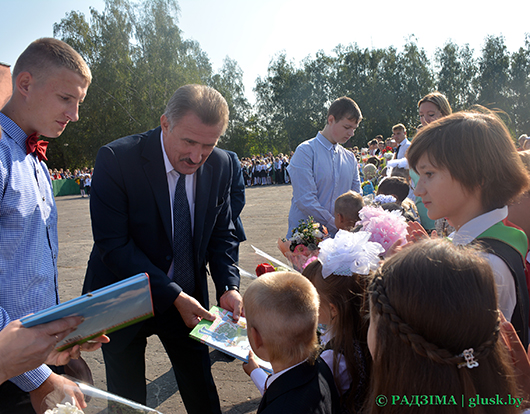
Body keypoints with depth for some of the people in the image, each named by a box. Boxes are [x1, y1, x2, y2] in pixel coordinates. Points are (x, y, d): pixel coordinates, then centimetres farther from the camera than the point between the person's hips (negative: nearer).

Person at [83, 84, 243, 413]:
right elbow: (113, 245, -23)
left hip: (187, 296, 3)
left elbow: (222, 233, 1)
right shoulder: (116, 159, -23)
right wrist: (173, 296, -26)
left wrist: (228, 285, -15)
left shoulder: (221, 165, -9)